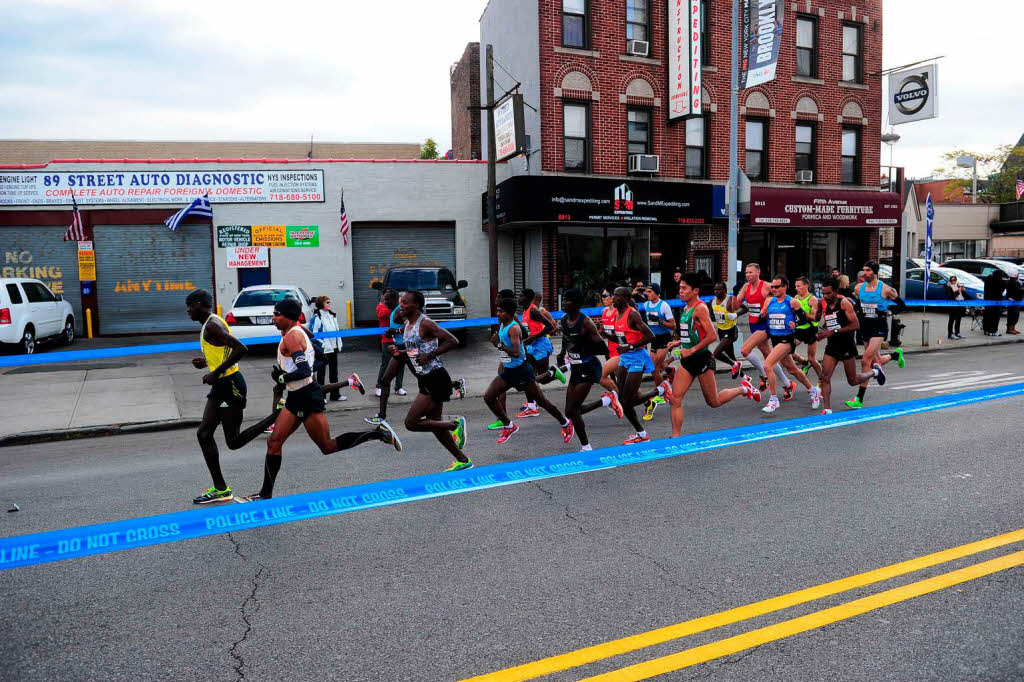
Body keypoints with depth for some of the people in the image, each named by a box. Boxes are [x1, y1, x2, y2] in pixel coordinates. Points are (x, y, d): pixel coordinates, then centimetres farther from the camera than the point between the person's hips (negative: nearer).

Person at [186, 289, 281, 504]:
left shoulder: (212, 326, -16)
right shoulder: (210, 324, 16)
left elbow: (241, 349, -26)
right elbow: (227, 351, 25)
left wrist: (216, 373, -22)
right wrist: (207, 362, 14)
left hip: (230, 384, -10)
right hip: (221, 385, 10)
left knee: (234, 442, -3)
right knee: (204, 434, 6)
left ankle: (278, 414, 4)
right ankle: (220, 489, 11)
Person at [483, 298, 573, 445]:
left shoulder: (514, 328, -20)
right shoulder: (501, 326, 7)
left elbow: (516, 353, -29)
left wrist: (499, 344, -27)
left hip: (521, 370, -9)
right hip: (507, 371, 9)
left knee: (541, 401, 2)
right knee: (488, 397, -1)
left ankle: (565, 424, 22)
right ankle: (508, 426, 13)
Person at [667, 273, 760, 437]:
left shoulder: (700, 308, -15)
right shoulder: (686, 308, 11)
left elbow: (712, 336, -22)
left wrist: (691, 350, -21)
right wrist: (679, 343, 11)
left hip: (702, 358, -8)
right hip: (687, 361, 8)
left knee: (713, 402, 8)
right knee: (675, 398, -4)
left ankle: (743, 388, 31)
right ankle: (676, 436, 1)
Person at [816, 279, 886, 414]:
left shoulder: (844, 303, -12)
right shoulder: (824, 305, 7)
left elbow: (856, 325, -18)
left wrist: (834, 332, -23)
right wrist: (821, 333, 0)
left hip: (847, 346, -5)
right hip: (832, 346, 5)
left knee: (853, 381, 8)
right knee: (825, 377, -11)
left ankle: (875, 371, 37)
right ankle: (827, 409, -9)